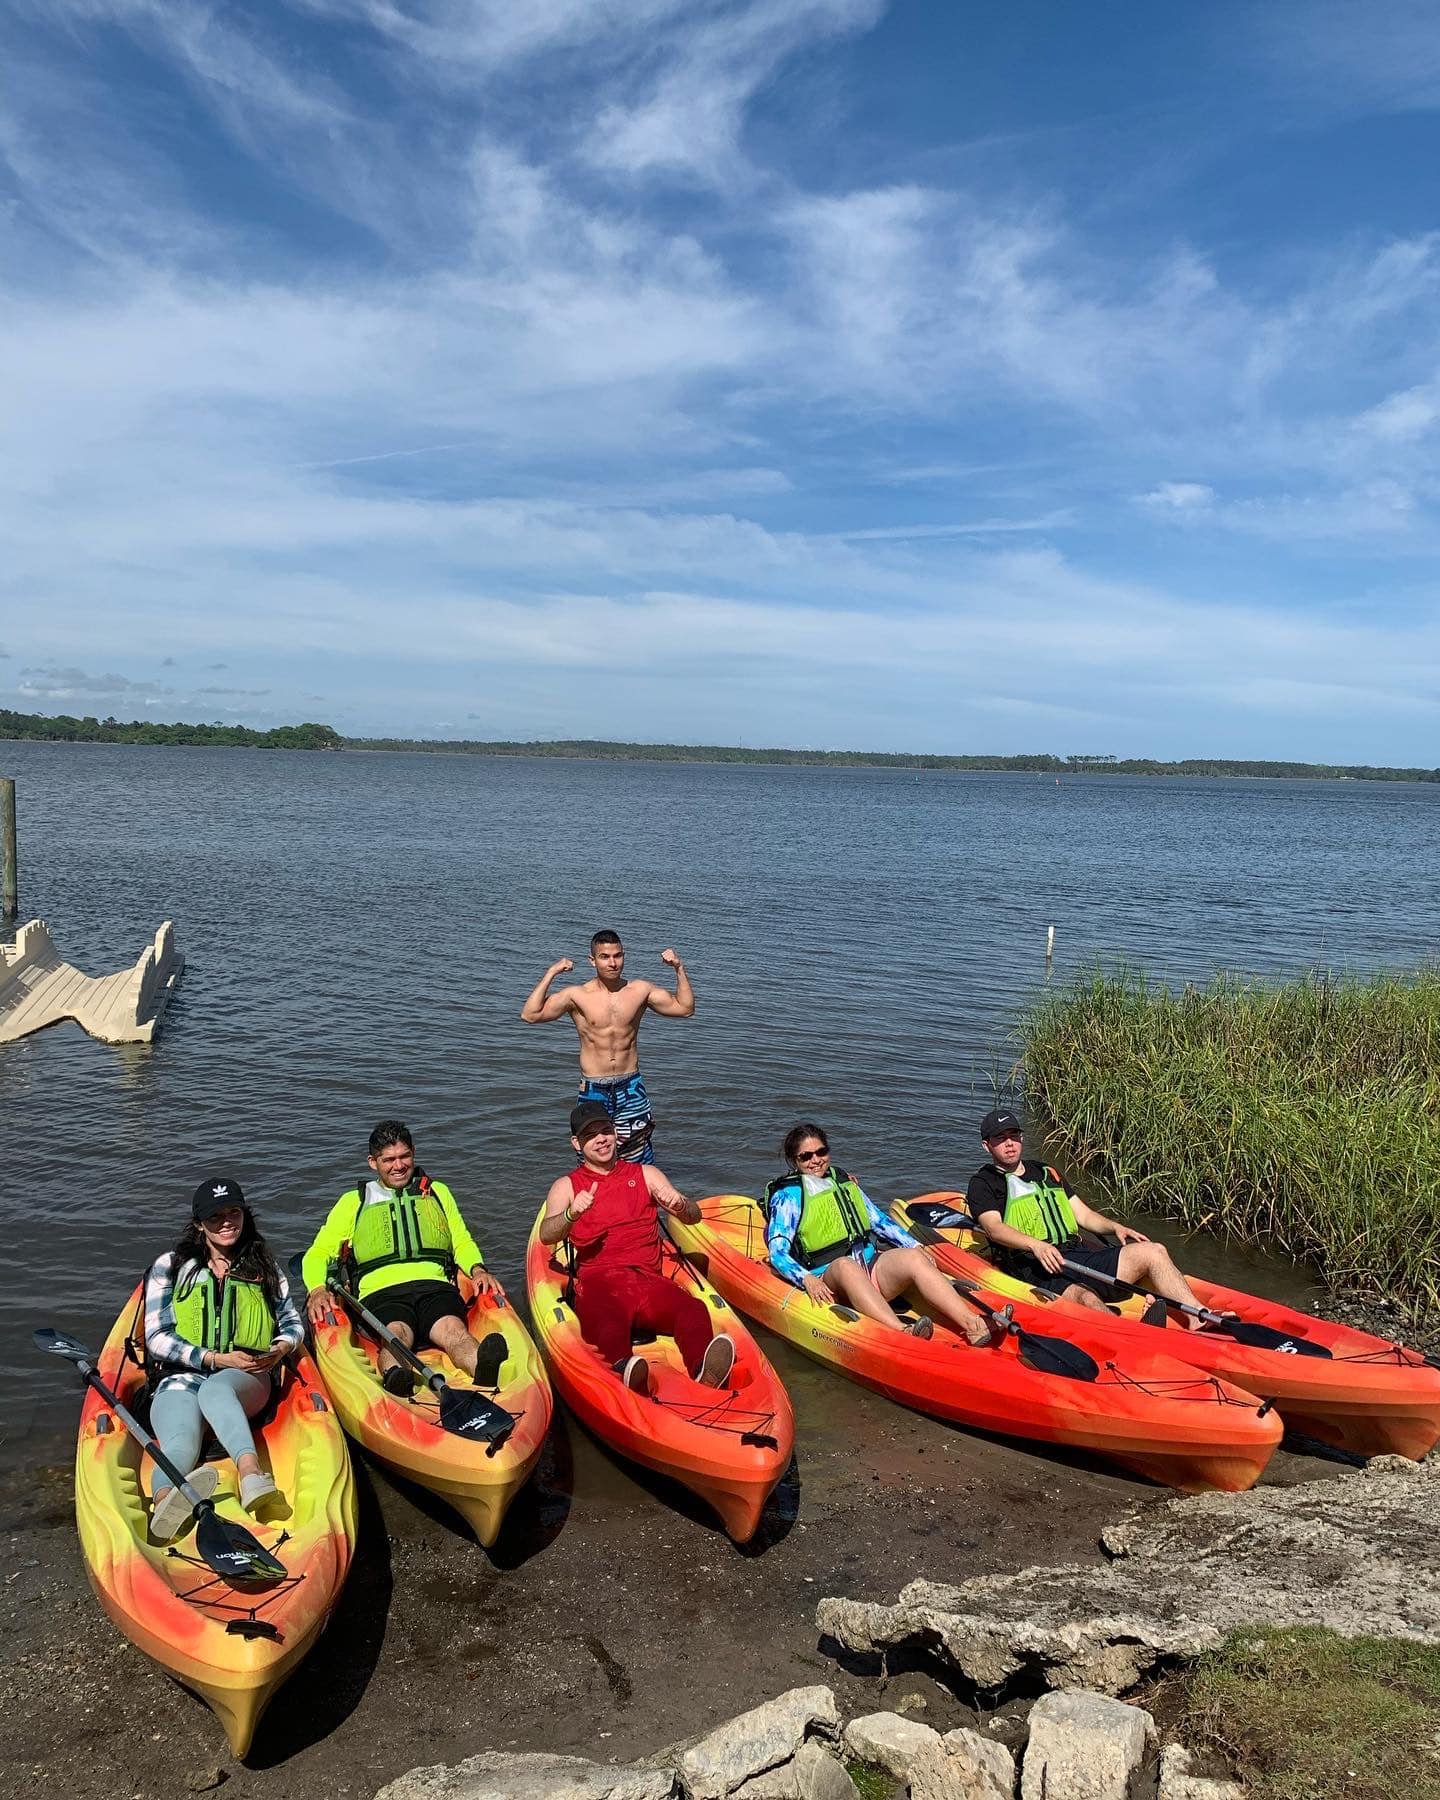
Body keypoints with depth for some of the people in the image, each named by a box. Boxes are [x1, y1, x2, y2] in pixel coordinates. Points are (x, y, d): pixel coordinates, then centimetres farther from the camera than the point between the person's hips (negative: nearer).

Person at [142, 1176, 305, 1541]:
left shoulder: (264, 1268, 21)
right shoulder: (170, 1267, 13)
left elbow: (294, 1323, 23)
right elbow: (157, 1337, 5)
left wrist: (280, 1349, -2)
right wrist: (216, 1359, -8)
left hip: (247, 1380, 0)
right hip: (181, 1378, 0)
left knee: (214, 1389, -40)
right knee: (180, 1447, -36)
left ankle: (252, 1482, -68)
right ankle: (163, 1506, -71)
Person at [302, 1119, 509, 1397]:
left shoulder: (438, 1192, 29)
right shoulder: (353, 1201, 24)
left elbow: (463, 1242, 27)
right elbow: (317, 1255, 19)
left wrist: (477, 1269, 4)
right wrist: (317, 1289, -3)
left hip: (435, 1285, 1)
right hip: (381, 1292, 0)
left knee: (454, 1329, -35)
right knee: (397, 1333, -37)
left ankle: (483, 1367, -66)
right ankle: (394, 1375, -69)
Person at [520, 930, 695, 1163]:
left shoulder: (641, 991, 1)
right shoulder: (577, 996, -6)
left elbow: (685, 1008, 5)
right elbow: (530, 1014, -13)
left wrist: (679, 969, -4)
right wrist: (550, 974, -16)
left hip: (631, 1088, 1)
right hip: (593, 1090, -1)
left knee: (639, 1163, 4)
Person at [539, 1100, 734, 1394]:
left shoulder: (646, 1174, 23)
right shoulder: (566, 1186, 18)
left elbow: (693, 1218, 14)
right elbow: (546, 1235, 0)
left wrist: (680, 1205, -12)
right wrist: (572, 1214, -23)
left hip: (648, 1279, 2)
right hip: (598, 1282, -2)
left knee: (694, 1311, -32)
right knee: (608, 1325, -39)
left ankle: (703, 1371, -59)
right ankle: (625, 1370, -67)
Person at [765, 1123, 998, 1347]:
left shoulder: (844, 1182, 23)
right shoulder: (787, 1195, 5)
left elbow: (879, 1220, 24)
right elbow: (777, 1253, -4)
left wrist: (915, 1246, 9)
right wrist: (807, 1279, -23)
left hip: (871, 1265, 5)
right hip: (829, 1279, -5)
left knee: (912, 1257, -25)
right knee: (846, 1265, -38)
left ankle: (972, 1325, -43)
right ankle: (902, 1332, -61)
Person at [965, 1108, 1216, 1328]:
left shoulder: (1046, 1173, 28)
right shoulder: (982, 1184, 7)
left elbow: (1083, 1214, 25)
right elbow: (994, 1228, -10)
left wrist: (1115, 1227, 5)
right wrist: (1035, 1245, -28)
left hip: (1079, 1255, 7)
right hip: (1037, 1270, -6)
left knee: (1153, 1252, -11)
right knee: (1087, 1299, -36)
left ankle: (1200, 1321, -23)